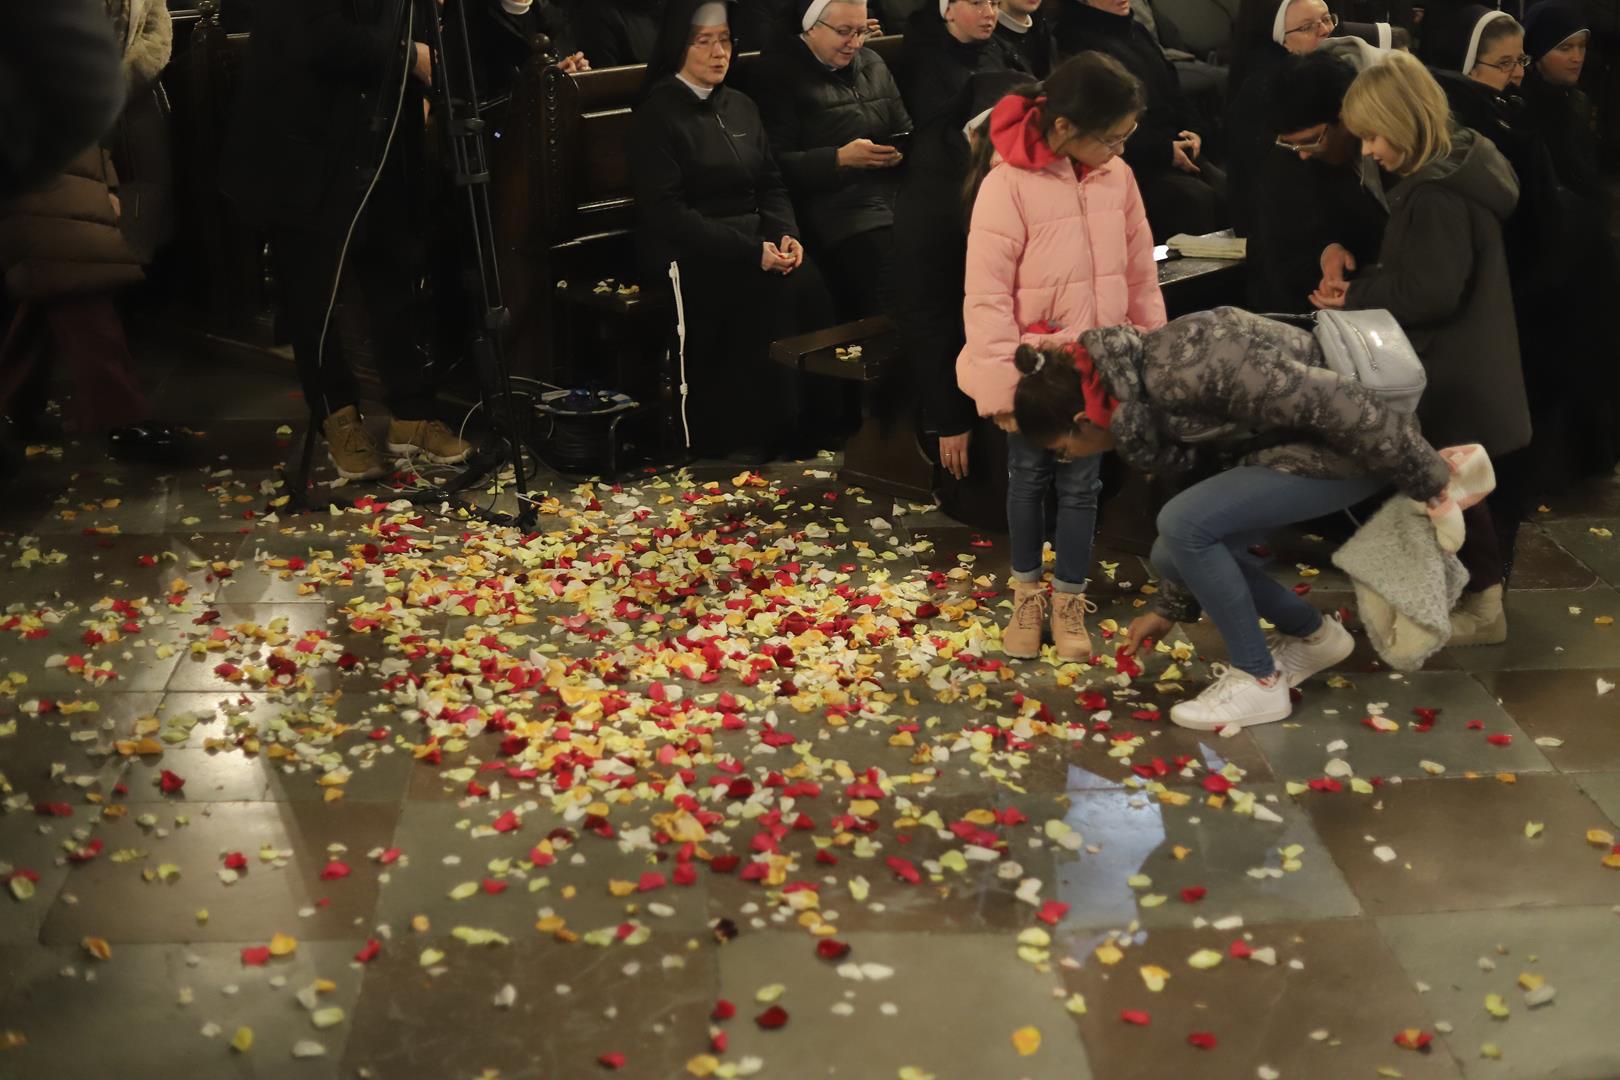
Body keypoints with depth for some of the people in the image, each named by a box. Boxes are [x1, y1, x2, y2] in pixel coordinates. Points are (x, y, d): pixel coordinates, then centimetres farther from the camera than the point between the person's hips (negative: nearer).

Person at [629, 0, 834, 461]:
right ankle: (735, 434, -17)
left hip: (753, 240, 6)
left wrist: (786, 234, -8)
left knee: (806, 283, -23)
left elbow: (771, 185, 15)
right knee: (777, 290, -29)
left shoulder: (742, 106, 16)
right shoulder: (657, 113, -5)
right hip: (688, 252, -6)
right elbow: (667, 211, -14)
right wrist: (750, 251, -21)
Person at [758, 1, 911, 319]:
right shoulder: (782, 73, -2)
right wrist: (840, 158, -19)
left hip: (895, 194, 7)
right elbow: (777, 163, -9)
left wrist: (902, 150, -1)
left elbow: (905, 130, 23)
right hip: (838, 206, -7)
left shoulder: (872, 64, 19)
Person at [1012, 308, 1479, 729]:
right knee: (1175, 552, 1)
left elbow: (1332, 400, -27)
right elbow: (1198, 471, 15)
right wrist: (1170, 608, 22)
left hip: (1353, 438, -9)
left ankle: (1258, 681, -3)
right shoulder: (1137, 393, 2)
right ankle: (1313, 635, 22)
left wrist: (1426, 480, -18)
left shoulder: (1175, 372, -28)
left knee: (1181, 526, -19)